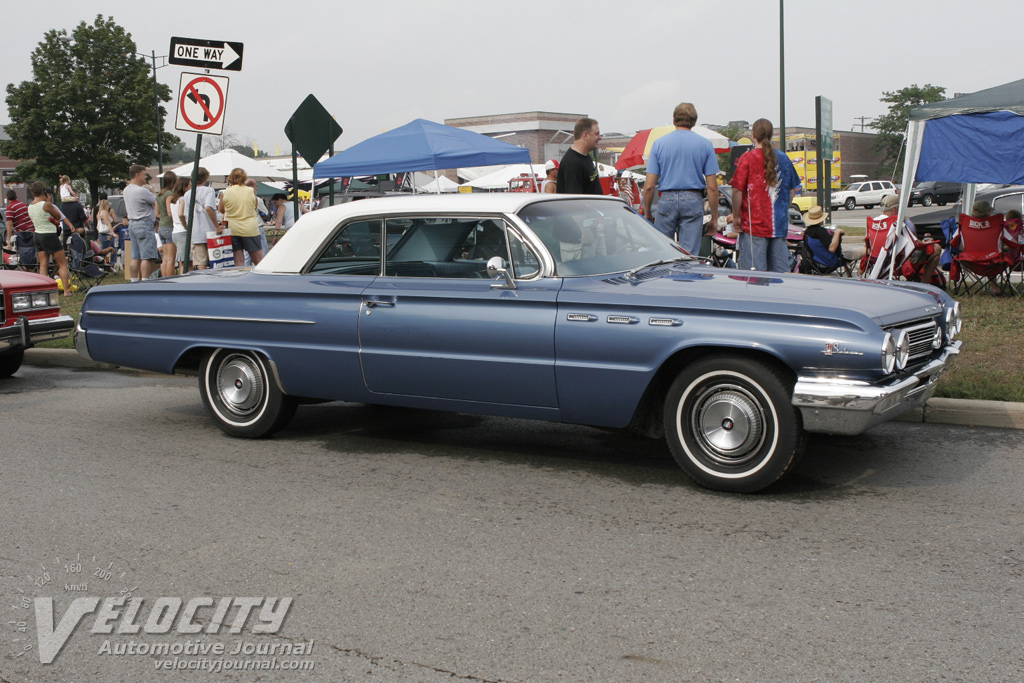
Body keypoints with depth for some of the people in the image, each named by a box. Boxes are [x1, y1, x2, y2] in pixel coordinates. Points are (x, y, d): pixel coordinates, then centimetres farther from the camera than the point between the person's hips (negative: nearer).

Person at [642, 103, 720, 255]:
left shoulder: (659, 143, 3)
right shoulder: (705, 144, 3)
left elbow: (649, 186, -2)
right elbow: (712, 187, -1)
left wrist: (647, 214, 9)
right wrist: (714, 218, 6)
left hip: (666, 200, 0)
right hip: (693, 201, 0)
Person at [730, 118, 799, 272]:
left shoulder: (747, 158, -7)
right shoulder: (784, 159, 9)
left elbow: (737, 190, -11)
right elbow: (792, 190, 15)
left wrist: (736, 216, -2)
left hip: (753, 224, -5)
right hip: (780, 225, 5)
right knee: (780, 272, 10)